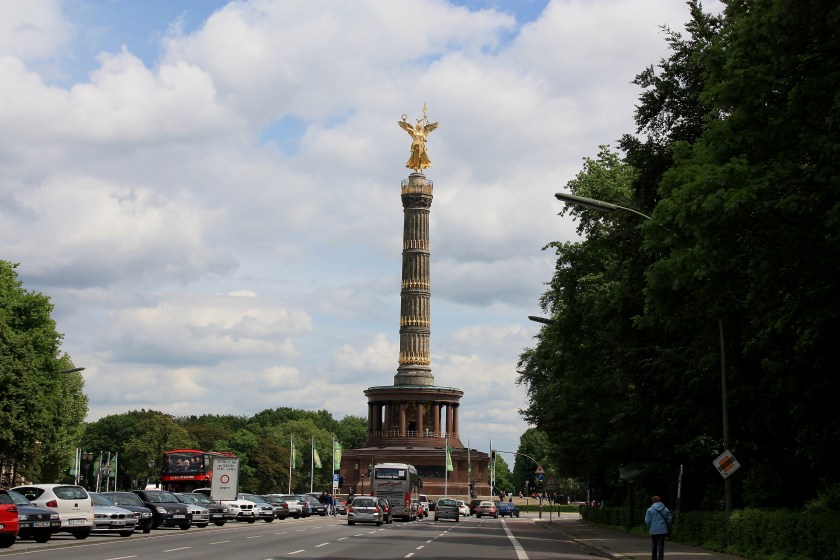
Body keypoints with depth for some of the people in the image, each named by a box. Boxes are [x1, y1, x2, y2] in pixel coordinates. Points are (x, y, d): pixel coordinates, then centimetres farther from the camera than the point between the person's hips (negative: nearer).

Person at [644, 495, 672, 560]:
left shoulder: (650, 510, -4)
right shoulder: (665, 510, 2)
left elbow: (647, 521, -4)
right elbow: (669, 520, 5)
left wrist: (649, 528, 13)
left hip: (654, 530, -1)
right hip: (663, 530, 1)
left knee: (654, 545, 12)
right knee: (661, 545, 2)